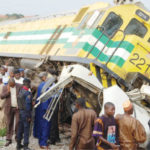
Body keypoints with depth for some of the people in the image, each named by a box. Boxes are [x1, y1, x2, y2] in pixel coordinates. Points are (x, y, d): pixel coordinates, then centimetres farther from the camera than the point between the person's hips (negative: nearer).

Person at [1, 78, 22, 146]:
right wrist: (8, 91, -20)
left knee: (18, 123, -3)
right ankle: (9, 139, 12)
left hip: (18, 108, -1)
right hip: (9, 108, 1)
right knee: (9, 124, 5)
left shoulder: (19, 86, -3)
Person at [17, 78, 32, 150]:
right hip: (26, 112, -8)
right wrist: (29, 116, -16)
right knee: (26, 129, -1)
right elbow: (27, 105, -19)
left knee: (20, 129, 14)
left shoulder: (20, 91, 7)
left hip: (20, 111, 8)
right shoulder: (28, 93, -17)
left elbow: (19, 102, 9)